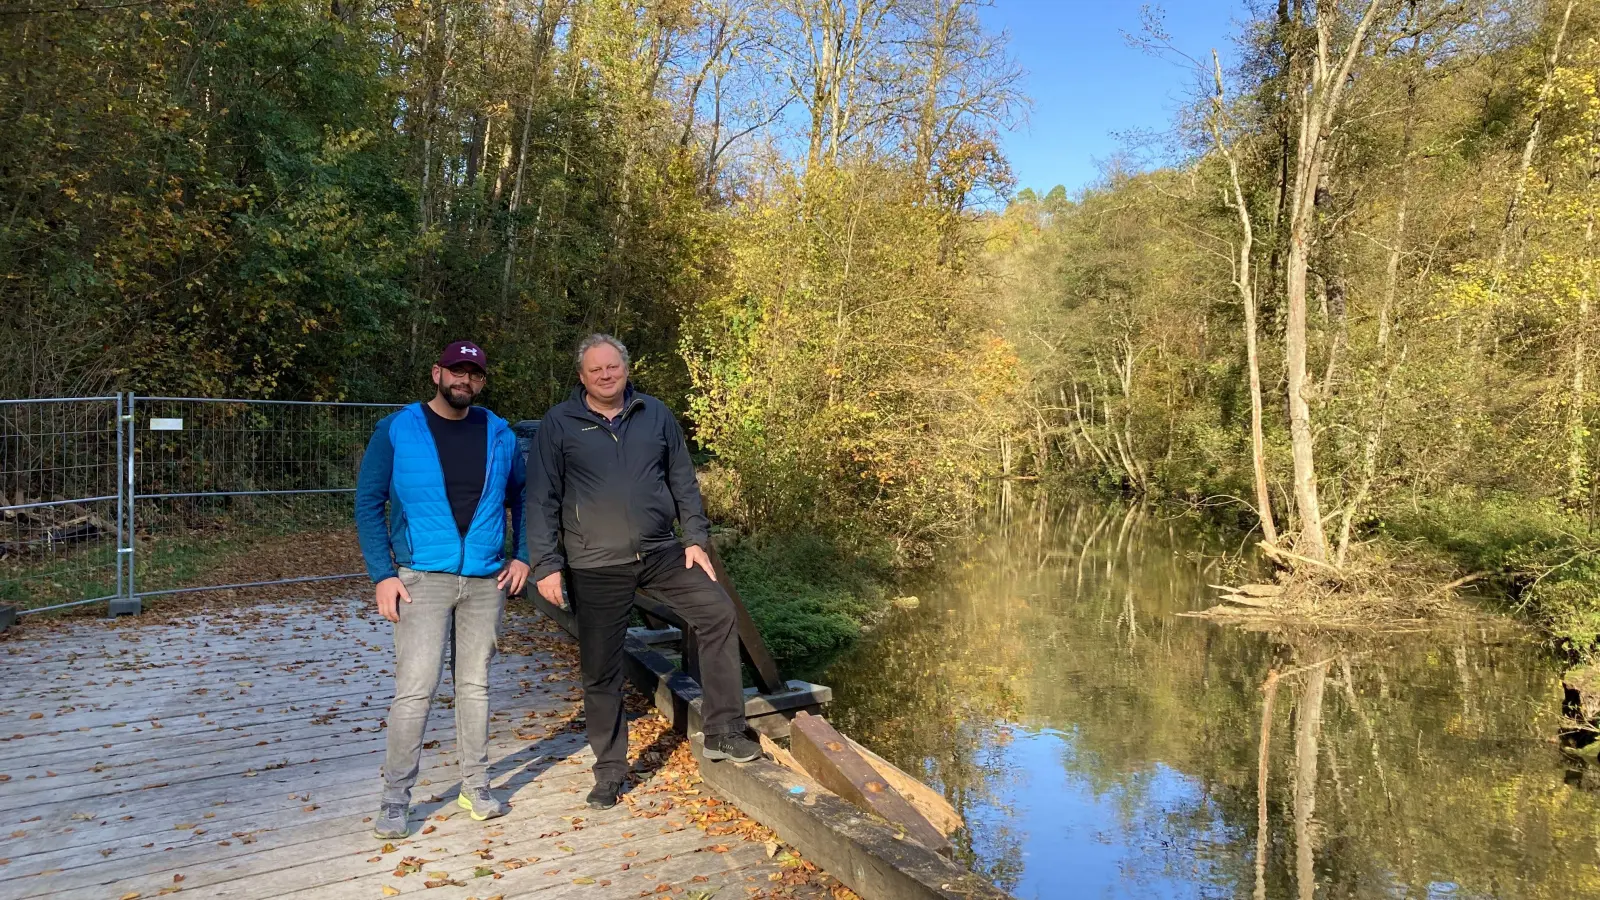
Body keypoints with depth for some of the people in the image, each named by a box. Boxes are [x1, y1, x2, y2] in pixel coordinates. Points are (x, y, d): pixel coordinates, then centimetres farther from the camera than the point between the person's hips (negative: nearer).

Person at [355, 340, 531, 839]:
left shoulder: (499, 434, 6)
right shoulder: (397, 431, -2)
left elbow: (522, 495, 16)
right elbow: (368, 503, -1)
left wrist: (522, 555, 5)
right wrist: (382, 574, -8)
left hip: (487, 578, 3)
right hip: (423, 577, -3)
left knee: (475, 684, 11)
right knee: (415, 688, -6)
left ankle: (476, 784, 23)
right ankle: (395, 796, 8)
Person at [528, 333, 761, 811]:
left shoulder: (655, 414, 5)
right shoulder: (559, 424, -3)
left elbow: (683, 481, 10)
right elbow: (542, 499, -3)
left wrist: (696, 538, 3)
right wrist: (546, 565, -8)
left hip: (661, 552, 2)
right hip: (596, 566, -2)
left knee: (718, 611, -11)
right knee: (600, 670, 5)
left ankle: (723, 732, 1)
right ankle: (609, 769, 23)